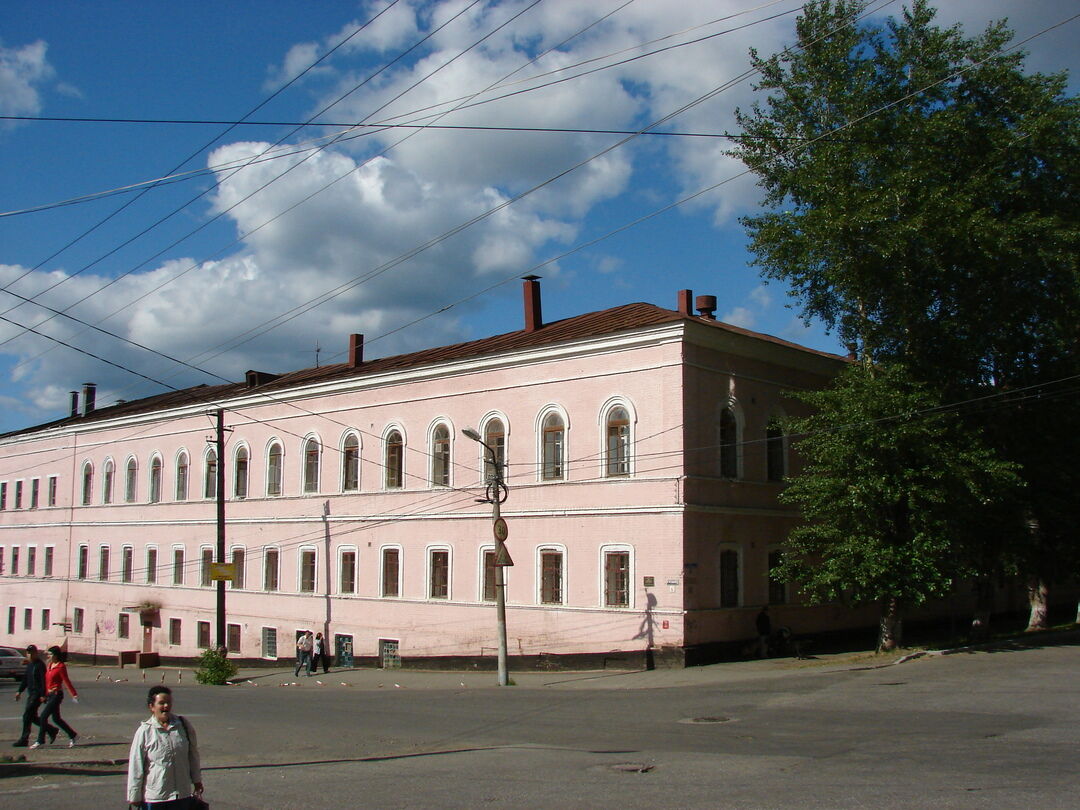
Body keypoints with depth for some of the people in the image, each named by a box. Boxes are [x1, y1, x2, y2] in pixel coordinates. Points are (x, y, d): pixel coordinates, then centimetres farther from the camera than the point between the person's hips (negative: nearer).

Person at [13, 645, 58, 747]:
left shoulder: (40, 665, -13)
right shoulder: (29, 664, 14)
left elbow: (44, 680, -17)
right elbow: (25, 678, 23)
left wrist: (43, 695, -21)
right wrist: (20, 691, 17)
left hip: (37, 695, -9)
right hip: (31, 694, 9)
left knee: (27, 716, -9)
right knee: (32, 717, 11)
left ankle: (24, 739, -3)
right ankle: (52, 730, 21)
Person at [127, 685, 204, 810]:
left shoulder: (183, 725, -1)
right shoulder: (144, 731, -11)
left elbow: (193, 754, 11)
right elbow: (135, 767, -7)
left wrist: (197, 781, 17)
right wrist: (134, 796, -4)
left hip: (182, 795, 3)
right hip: (153, 798, -3)